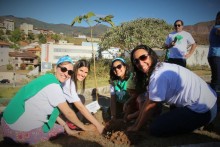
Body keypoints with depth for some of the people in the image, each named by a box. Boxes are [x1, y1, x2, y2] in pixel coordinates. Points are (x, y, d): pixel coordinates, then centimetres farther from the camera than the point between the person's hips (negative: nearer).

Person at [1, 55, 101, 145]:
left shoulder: (48, 78, 6)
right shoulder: (53, 85, -21)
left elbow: (51, 108, 10)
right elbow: (68, 112, -14)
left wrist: (65, 125, 11)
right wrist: (84, 127, -1)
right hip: (20, 130, -8)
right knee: (60, 130, 7)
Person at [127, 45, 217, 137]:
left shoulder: (158, 75, -23)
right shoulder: (158, 69, 6)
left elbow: (150, 107, -13)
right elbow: (148, 101, 7)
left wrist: (137, 127, 1)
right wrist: (136, 123, 9)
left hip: (202, 111, -10)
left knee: (155, 129, -9)